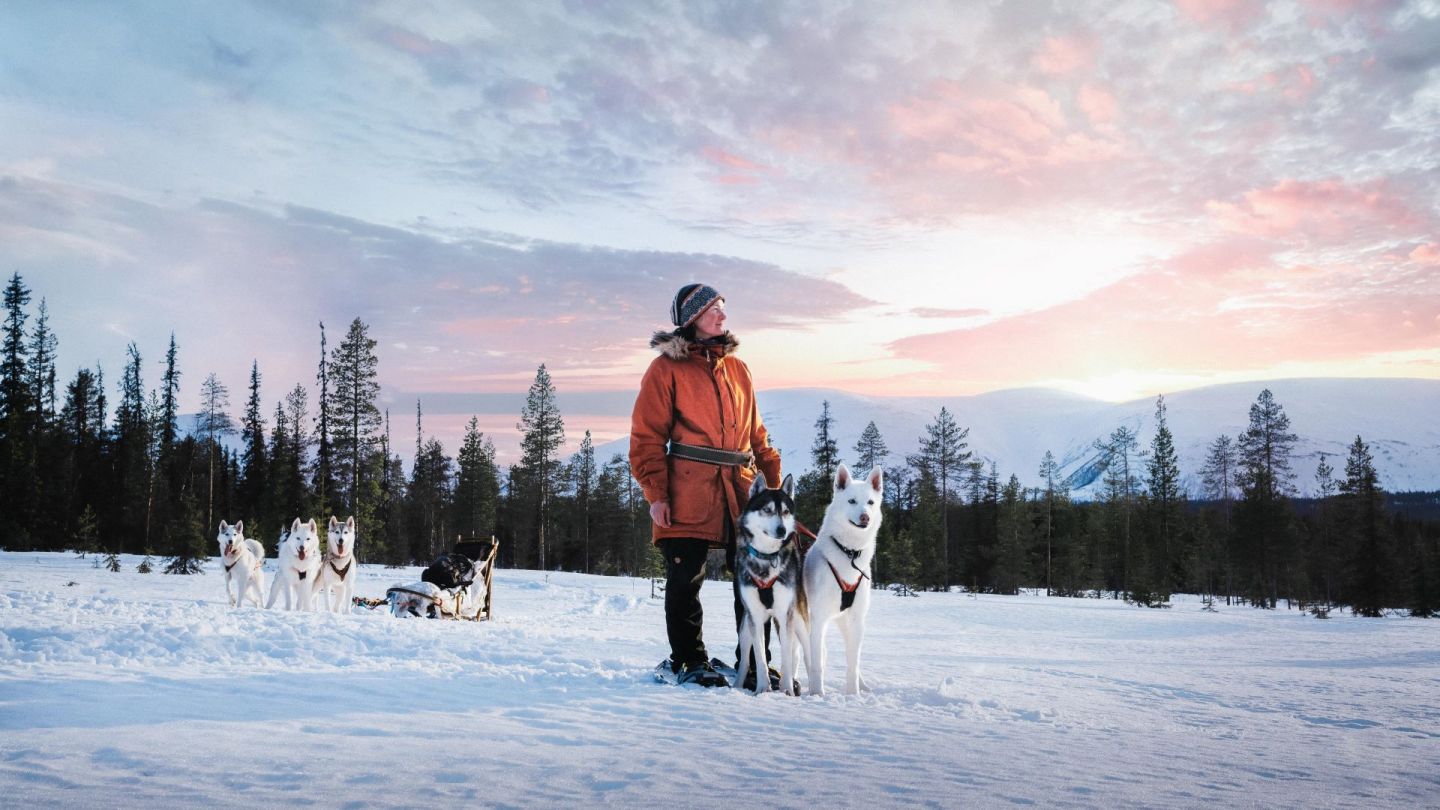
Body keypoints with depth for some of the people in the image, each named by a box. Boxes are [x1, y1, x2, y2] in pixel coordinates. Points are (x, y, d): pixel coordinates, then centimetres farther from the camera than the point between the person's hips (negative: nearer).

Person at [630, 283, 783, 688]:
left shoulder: (738, 368, 18)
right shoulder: (667, 368, 1)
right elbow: (647, 436, -3)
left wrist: (773, 479, 13)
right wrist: (655, 493, -11)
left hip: (741, 491, 5)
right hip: (688, 494, -5)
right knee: (686, 580, 1)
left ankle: (754, 663, 15)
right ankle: (690, 661, 15)